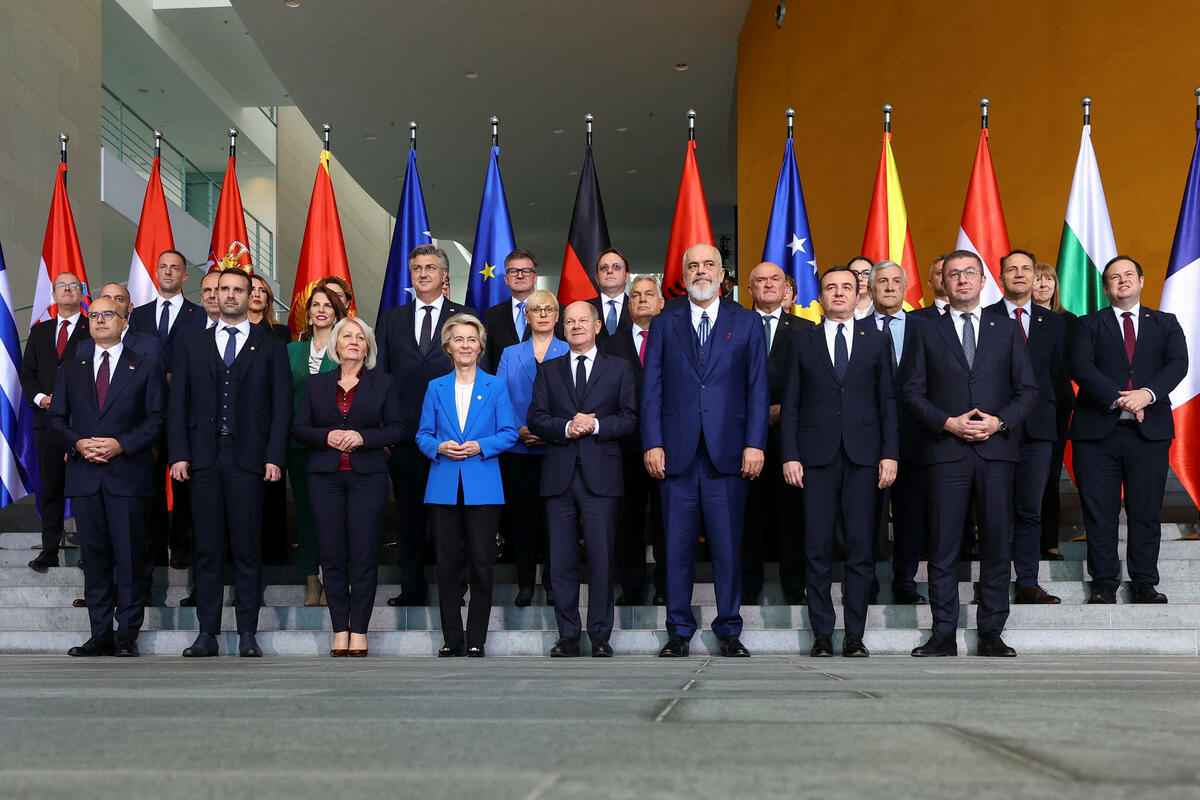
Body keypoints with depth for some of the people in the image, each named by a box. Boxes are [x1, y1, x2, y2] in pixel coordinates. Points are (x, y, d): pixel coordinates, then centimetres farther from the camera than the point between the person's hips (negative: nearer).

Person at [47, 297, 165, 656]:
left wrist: (120, 444, -12)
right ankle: (101, 635, 10)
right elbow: (55, 418, 14)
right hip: (84, 475, 3)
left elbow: (158, 419, 0)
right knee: (94, 556, 4)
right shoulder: (71, 369, 17)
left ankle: (128, 634, 2)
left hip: (128, 475, -3)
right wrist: (77, 444, -5)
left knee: (129, 556, -4)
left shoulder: (147, 368, 7)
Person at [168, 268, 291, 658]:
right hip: (204, 459, 2)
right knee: (206, 549, 3)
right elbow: (178, 404, 10)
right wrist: (179, 454, -1)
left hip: (248, 460, -2)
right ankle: (207, 633, 9)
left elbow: (281, 405, 3)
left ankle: (248, 634, 5)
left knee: (247, 549, 0)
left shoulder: (270, 347, 9)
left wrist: (274, 457, -7)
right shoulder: (192, 346, 14)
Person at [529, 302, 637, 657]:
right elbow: (535, 418, 6)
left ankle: (600, 635, 8)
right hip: (559, 475, 2)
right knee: (561, 559, 3)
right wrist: (566, 427, -11)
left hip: (601, 474, -2)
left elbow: (630, 417, 2)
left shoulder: (620, 369, 10)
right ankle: (568, 634, 12)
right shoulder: (548, 370, 15)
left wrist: (595, 424, -13)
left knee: (601, 557, -2)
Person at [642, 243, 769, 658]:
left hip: (727, 453, -1)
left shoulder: (747, 323, 10)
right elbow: (651, 389, 7)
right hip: (677, 452, 1)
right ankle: (679, 631, 14)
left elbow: (758, 389, 5)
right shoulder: (664, 324, 11)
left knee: (728, 547, 3)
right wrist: (652, 443, -2)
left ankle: (729, 631, 14)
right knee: (677, 546, 4)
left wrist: (755, 444, -4)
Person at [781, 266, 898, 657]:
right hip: (817, 456, 0)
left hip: (863, 456, 0)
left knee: (861, 549, 0)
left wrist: (890, 453, -1)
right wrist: (790, 455, -2)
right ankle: (822, 635, 7)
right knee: (817, 550, -1)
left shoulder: (876, 340, 12)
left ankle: (855, 635, 7)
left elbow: (888, 401, 8)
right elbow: (790, 404, 8)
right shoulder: (804, 341, 10)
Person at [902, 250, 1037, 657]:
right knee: (943, 544, -1)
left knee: (997, 542, 2)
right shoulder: (928, 334, 11)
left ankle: (991, 633, 10)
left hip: (997, 448, 1)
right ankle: (944, 634, 6)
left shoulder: (1007, 329, 12)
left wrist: (1000, 421, -8)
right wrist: (948, 423, -9)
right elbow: (913, 392, 5)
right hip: (945, 451, -1)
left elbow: (1028, 388, 8)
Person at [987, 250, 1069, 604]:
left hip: (1037, 428, 3)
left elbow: (1060, 375, 15)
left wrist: (1041, 402, 6)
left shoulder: (1053, 323, 14)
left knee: (1030, 510, 4)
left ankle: (1027, 584, 9)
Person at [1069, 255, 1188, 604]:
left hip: (1149, 431, 1)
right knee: (1099, 513, 0)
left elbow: (1178, 363, 0)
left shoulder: (1166, 323, 15)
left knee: (1146, 512, 3)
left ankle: (1144, 583, 12)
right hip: (1098, 431, -1)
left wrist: (1147, 393, -18)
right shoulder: (1088, 324, 10)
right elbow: (1081, 367, -5)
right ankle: (1104, 583, 8)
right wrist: (1118, 399, -18)